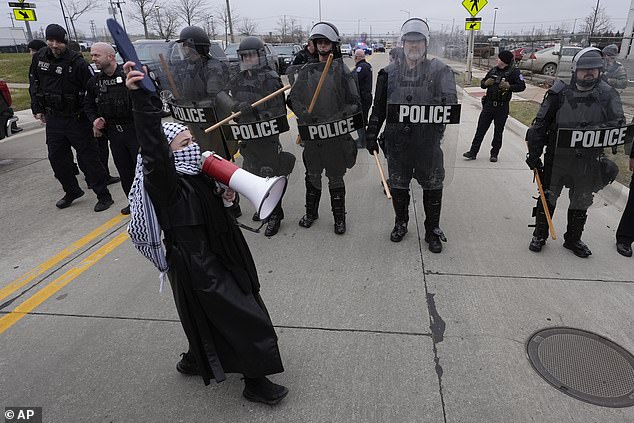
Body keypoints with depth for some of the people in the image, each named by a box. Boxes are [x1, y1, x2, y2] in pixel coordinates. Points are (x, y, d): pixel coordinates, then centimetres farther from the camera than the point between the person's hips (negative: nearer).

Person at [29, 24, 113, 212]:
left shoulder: (77, 62, -13)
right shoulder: (39, 58, 4)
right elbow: (34, 83, 18)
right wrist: (37, 108, 14)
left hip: (77, 119, -6)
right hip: (53, 118, 6)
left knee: (88, 158, -4)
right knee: (56, 157, 12)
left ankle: (103, 196, 4)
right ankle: (72, 191, 29)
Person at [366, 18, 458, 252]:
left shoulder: (439, 70, 0)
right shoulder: (389, 72, 6)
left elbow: (450, 99, -9)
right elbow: (379, 107, 9)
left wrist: (444, 104, -29)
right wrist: (371, 134, 9)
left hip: (428, 138, -1)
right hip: (397, 138, 2)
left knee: (432, 185, 7)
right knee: (398, 184, 13)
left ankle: (432, 230, 24)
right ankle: (401, 223, 34)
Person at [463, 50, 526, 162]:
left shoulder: (514, 72, -5)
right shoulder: (493, 70, 10)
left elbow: (522, 86, -8)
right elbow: (482, 83, 18)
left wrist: (509, 87, -21)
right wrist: (486, 83, -4)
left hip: (502, 107, -4)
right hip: (488, 104, 4)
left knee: (498, 132, 5)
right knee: (480, 129, 1)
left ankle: (494, 154, 16)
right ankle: (473, 152, 5)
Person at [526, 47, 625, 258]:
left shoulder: (608, 95, -2)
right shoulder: (559, 93, -8)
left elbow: (618, 124, -8)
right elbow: (540, 124, -5)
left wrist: (595, 130, -27)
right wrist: (533, 153, -6)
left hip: (589, 162, 3)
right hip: (557, 159, -2)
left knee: (581, 202, 15)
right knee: (548, 197, 8)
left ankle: (573, 239, 34)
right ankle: (539, 235, 26)